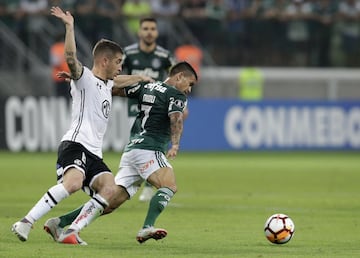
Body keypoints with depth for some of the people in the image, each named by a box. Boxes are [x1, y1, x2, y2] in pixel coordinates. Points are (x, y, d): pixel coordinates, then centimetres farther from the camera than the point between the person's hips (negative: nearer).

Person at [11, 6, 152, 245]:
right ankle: (26, 223, -31)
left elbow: (117, 81, 54)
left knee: (109, 189, -17)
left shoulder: (105, 84, 28)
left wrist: (139, 78, 64)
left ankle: (71, 231, -20)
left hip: (94, 153, 9)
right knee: (74, 182, -34)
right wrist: (70, 27, -27)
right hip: (76, 144, -9)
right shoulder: (85, 78, 1)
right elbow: (71, 57, -19)